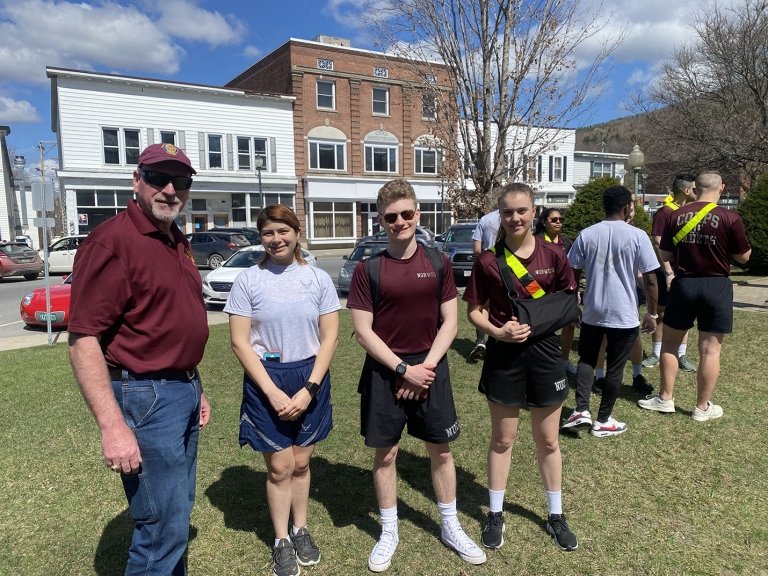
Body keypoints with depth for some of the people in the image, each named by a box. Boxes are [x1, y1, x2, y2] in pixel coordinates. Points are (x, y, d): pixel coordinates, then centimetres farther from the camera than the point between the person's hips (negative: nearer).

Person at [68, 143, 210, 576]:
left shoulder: (178, 243, 11)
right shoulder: (112, 240, -16)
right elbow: (83, 340, -21)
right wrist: (113, 426, -25)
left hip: (184, 391, 9)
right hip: (145, 397, -9)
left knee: (178, 512, 22)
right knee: (165, 526, 2)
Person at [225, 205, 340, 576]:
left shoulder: (319, 278, -1)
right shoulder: (247, 280, -5)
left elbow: (329, 338, -3)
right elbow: (239, 341, -7)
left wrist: (308, 389, -11)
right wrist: (272, 391, -13)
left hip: (311, 379, 2)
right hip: (265, 382, -1)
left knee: (301, 463, 14)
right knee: (280, 467, 7)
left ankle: (301, 530, 36)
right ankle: (281, 541, 28)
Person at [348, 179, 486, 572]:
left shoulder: (438, 262, 0)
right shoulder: (368, 269, -7)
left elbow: (449, 322, 1)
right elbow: (363, 332, -8)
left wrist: (426, 366, -10)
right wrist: (403, 369, -13)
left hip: (430, 367, 2)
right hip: (385, 372, -1)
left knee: (441, 450, 13)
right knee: (385, 453, 10)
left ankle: (450, 527, 33)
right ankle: (388, 533, 31)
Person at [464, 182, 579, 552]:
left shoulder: (553, 256, -4)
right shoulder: (488, 261, -6)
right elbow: (474, 311, -1)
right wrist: (498, 331, -20)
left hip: (544, 352, 1)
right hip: (503, 354, -1)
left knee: (548, 441, 15)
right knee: (502, 439, 13)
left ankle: (555, 515, 35)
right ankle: (495, 514, 31)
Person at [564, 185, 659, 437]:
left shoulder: (586, 234, 0)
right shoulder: (637, 236, -7)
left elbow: (573, 275, 4)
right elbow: (650, 279, -7)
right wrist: (652, 313, 3)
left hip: (592, 312, 3)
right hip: (624, 315, -2)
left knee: (586, 359, 18)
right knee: (614, 368, 9)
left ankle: (581, 410, 6)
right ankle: (603, 421, 17)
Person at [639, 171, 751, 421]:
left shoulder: (677, 216, -1)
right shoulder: (730, 218, -9)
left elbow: (665, 255, 4)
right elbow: (743, 257, 0)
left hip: (683, 284, 2)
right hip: (716, 287, -2)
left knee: (670, 343, 15)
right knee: (710, 349, 6)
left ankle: (665, 398, 21)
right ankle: (703, 407, 15)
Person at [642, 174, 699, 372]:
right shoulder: (664, 212, -9)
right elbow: (658, 244, -14)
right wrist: (668, 272, -18)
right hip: (667, 271, -5)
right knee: (661, 312, 5)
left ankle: (682, 355, 16)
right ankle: (656, 354, 15)